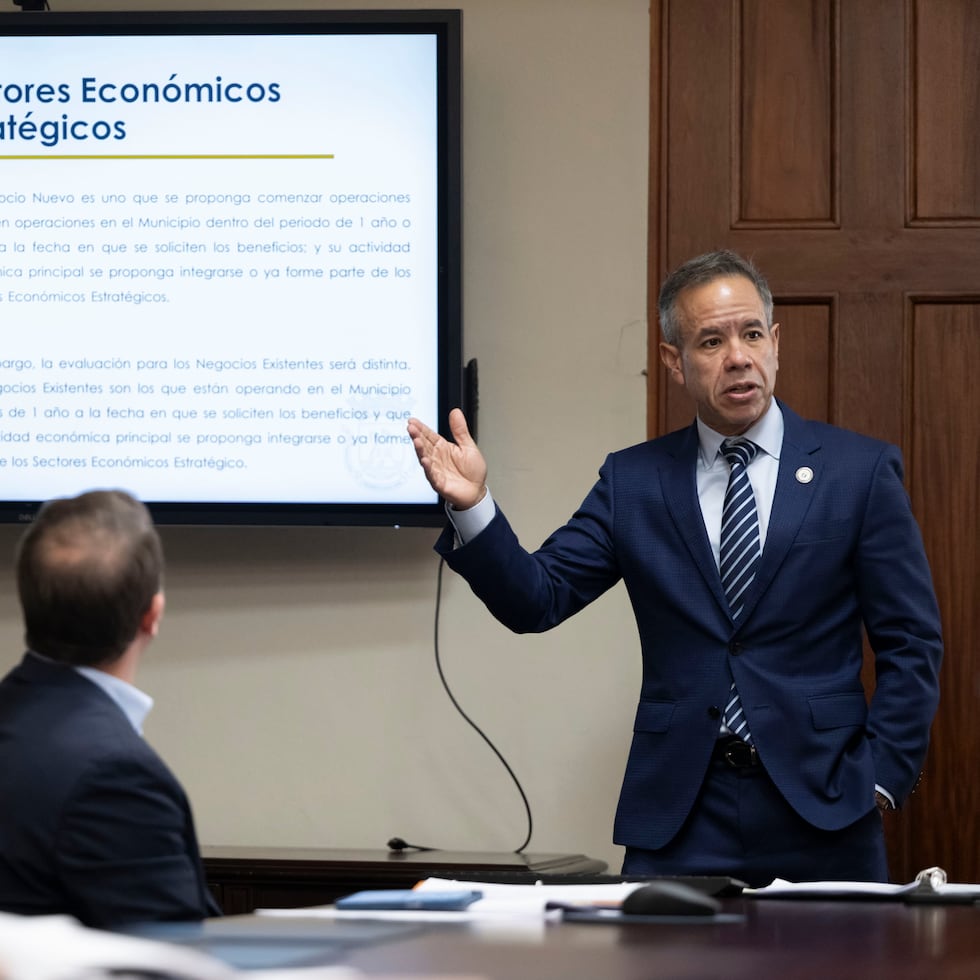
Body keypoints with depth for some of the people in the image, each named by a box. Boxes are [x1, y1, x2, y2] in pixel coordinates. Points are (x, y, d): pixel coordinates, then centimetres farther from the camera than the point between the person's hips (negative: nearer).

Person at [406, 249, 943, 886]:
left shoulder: (860, 470, 3)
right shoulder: (633, 481, 9)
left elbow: (912, 643, 3)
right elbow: (536, 600, 2)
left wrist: (881, 778, -5)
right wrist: (472, 506, -14)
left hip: (820, 808, -1)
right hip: (679, 810, 1)